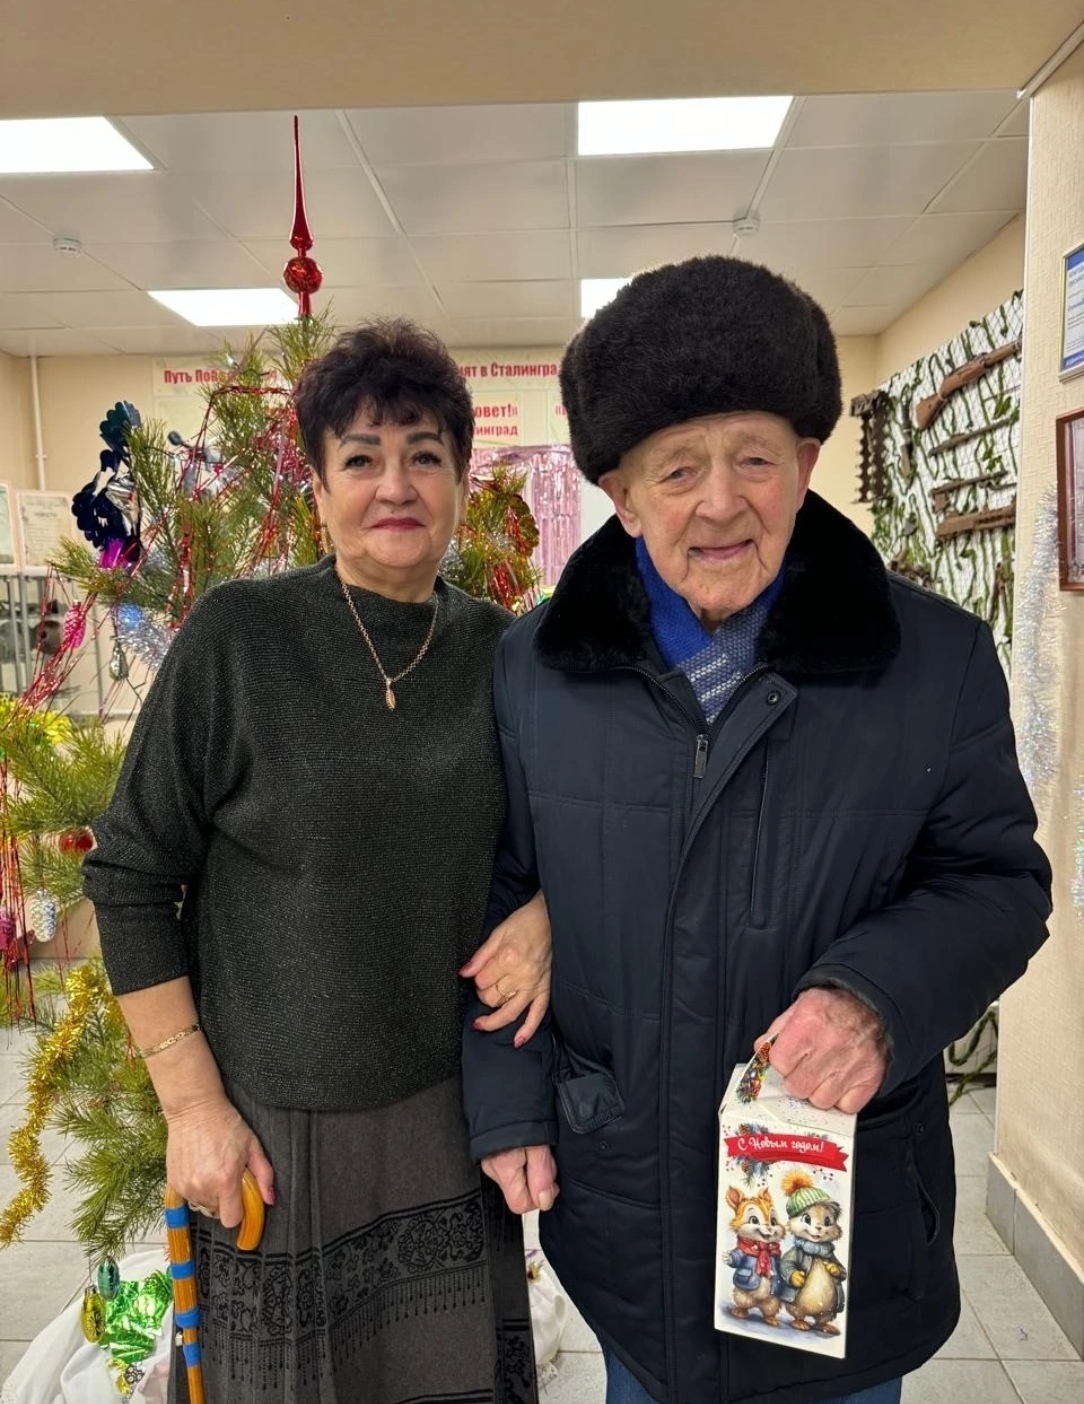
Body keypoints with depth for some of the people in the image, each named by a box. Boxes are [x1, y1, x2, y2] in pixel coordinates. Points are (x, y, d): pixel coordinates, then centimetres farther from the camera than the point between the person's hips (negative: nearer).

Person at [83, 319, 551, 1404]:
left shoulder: (500, 650, -3)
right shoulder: (238, 635, -12)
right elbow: (129, 876, -8)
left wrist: (543, 909, -13)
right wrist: (192, 1103, -8)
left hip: (453, 1114, 3)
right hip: (272, 1125, -2)